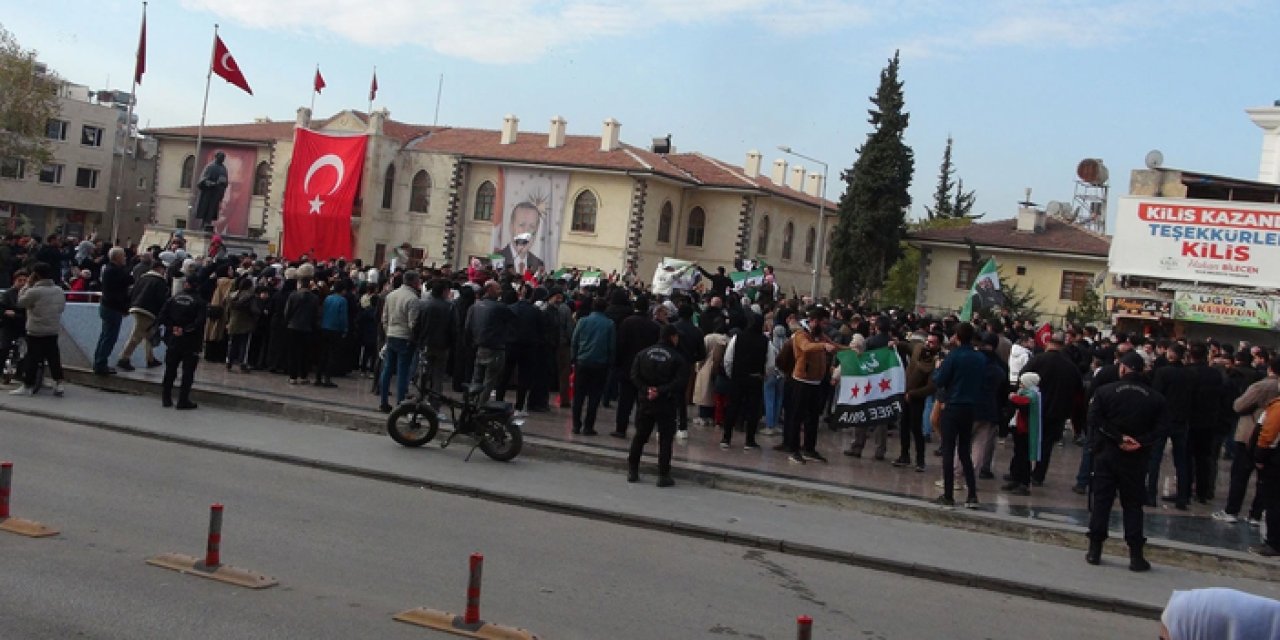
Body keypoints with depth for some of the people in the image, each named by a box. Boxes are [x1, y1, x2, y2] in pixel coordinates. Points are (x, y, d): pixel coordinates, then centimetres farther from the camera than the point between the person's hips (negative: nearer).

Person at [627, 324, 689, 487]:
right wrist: (661, 391, -16)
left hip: (644, 401, 4)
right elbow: (679, 382, -17)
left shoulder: (643, 353, 3)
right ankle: (663, 475, 4)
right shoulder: (677, 358, -7)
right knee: (665, 438, 5)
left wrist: (647, 389, -9)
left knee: (640, 436, 15)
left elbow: (634, 376, -4)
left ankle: (632, 471, 18)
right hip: (666, 404, -3)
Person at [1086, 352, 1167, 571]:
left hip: (1107, 454, -1)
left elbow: (1095, 419, -13)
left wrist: (1119, 437, -13)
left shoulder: (1106, 391, -3)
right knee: (1132, 504, 7)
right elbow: (1161, 428, -8)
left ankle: (1094, 550, 5)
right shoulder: (1156, 398, 1)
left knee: (1101, 500, 5)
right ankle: (1136, 555, 4)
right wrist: (1140, 442, -13)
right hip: (1136, 458, 1)